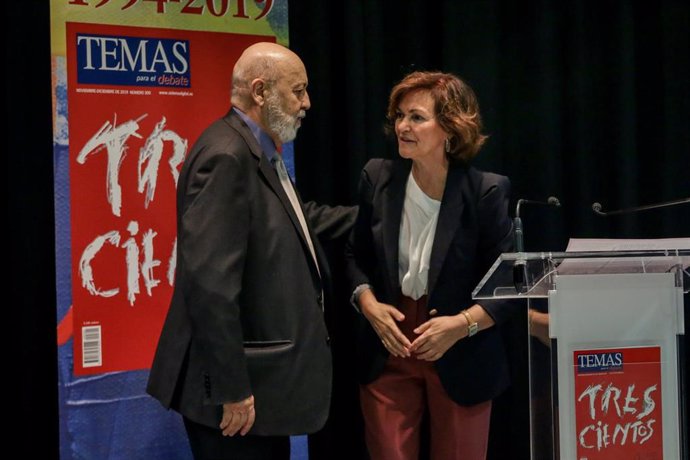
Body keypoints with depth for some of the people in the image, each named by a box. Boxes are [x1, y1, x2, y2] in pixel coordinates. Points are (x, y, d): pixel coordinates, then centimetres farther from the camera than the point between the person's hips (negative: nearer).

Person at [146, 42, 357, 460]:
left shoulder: (260, 154, 10)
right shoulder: (226, 157, -21)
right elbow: (209, 284, -26)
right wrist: (232, 388, -24)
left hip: (264, 373, 10)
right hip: (240, 383, -10)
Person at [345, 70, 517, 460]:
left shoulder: (484, 191, -13)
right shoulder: (378, 178, -3)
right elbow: (356, 256, 10)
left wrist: (462, 324, -21)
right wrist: (368, 304, -7)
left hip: (460, 360, -2)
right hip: (388, 353, 3)